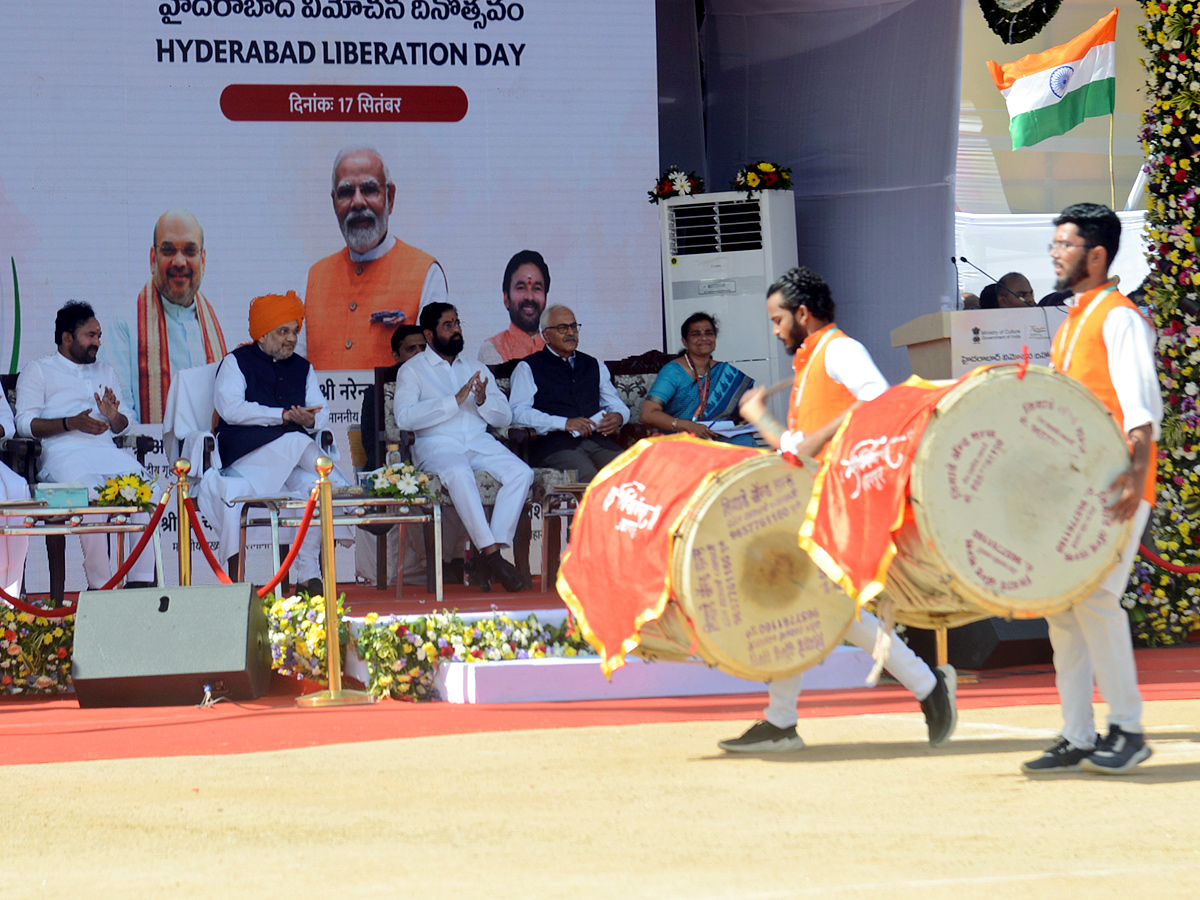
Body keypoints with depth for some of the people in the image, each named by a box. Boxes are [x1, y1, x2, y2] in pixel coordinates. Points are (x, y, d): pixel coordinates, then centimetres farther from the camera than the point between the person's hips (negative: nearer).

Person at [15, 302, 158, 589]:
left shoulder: (106, 371, 28)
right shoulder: (37, 371, 11)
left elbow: (124, 423, 24)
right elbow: (25, 423, 0)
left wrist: (114, 417, -1)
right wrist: (72, 423, -13)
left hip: (106, 450, 5)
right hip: (62, 454, -5)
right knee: (91, 493, -36)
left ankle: (141, 580, -27)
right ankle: (100, 585, -34)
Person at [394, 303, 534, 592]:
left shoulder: (476, 368, 24)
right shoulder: (413, 370, 9)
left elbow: (505, 417, 17)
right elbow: (405, 417, -9)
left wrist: (482, 401, -6)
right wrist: (455, 401, -14)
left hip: (479, 441, 5)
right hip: (437, 445, -5)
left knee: (521, 472, -25)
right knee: (459, 473, -39)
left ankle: (485, 557, -28)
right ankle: (491, 554, -39)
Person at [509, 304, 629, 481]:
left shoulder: (594, 366, 30)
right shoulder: (528, 368, 14)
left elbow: (616, 405, 31)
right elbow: (518, 413, 0)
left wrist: (618, 418, 4)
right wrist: (564, 423, -11)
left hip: (598, 439, 4)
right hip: (554, 442, -4)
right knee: (589, 477, -35)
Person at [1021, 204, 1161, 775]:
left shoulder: (1118, 318, -6)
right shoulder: (1070, 325, 21)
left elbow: (1140, 402, -18)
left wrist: (1137, 468, -31)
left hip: (1114, 487, -9)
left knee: (1094, 597, -17)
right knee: (1062, 603, 4)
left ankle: (1127, 728, -9)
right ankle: (1078, 738, 7)